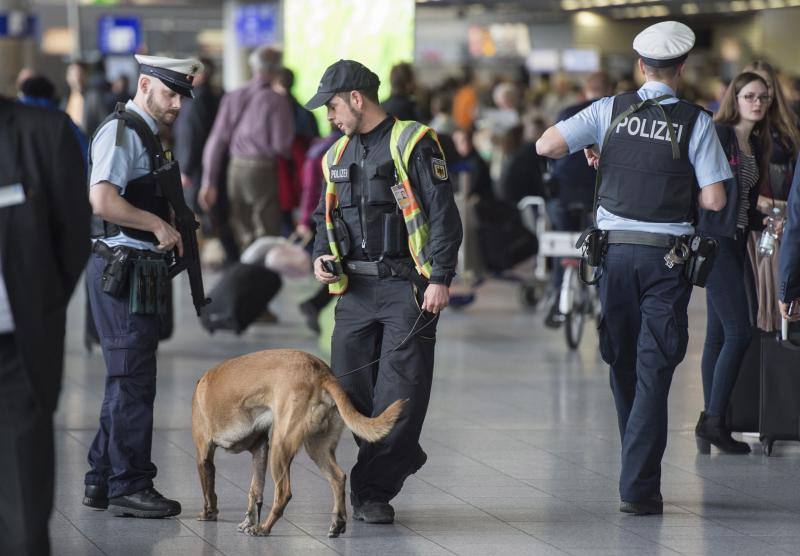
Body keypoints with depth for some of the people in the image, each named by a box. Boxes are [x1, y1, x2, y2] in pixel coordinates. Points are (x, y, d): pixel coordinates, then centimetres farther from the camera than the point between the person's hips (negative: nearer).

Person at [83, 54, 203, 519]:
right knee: (133, 380, -7)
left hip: (142, 273, 10)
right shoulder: (121, 132, -13)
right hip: (122, 270, -10)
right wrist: (159, 224, -18)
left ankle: (102, 481, 20)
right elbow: (103, 200, -26)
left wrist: (172, 223, 11)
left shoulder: (148, 136, 19)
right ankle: (129, 487, -3)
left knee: (128, 380, 14)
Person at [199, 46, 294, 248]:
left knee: (243, 234, 13)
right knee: (266, 235, -3)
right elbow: (282, 145, -12)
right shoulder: (276, 101, -9)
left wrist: (209, 181, 10)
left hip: (236, 169, 5)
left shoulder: (233, 98, 7)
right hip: (263, 170, -5)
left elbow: (217, 141, 6)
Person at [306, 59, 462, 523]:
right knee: (350, 386, 4)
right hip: (357, 289, 7)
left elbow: (444, 215, -11)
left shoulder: (412, 143, -7)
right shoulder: (338, 155, 16)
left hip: (407, 288, -7)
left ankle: (373, 490, -2)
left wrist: (440, 279, -17)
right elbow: (326, 216, 25)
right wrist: (322, 256, 4)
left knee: (400, 392, -8)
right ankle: (402, 458, 25)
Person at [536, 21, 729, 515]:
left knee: (623, 363, 17)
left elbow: (547, 146, -6)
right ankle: (639, 488, -8)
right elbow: (714, 200, -9)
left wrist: (590, 155, 13)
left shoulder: (611, 110, 0)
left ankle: (638, 470, 30)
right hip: (666, 255, -3)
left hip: (614, 249, 3)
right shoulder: (695, 122, -6)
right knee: (654, 371, -2)